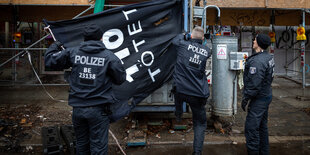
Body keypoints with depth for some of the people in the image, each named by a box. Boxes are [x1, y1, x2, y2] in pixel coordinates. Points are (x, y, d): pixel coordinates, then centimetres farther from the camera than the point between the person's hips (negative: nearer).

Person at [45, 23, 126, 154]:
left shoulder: (72, 52, -1)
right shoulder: (109, 56, -7)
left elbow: (50, 60, 7)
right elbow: (120, 79, 0)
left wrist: (54, 46, 26)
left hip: (78, 108, 3)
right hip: (98, 109, -3)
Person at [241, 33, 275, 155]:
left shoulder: (257, 61, -24)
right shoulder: (269, 57, 7)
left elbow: (254, 84, -26)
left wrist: (245, 98, -16)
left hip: (259, 99, -11)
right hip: (267, 95, 11)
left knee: (251, 129, -3)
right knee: (262, 126, 20)